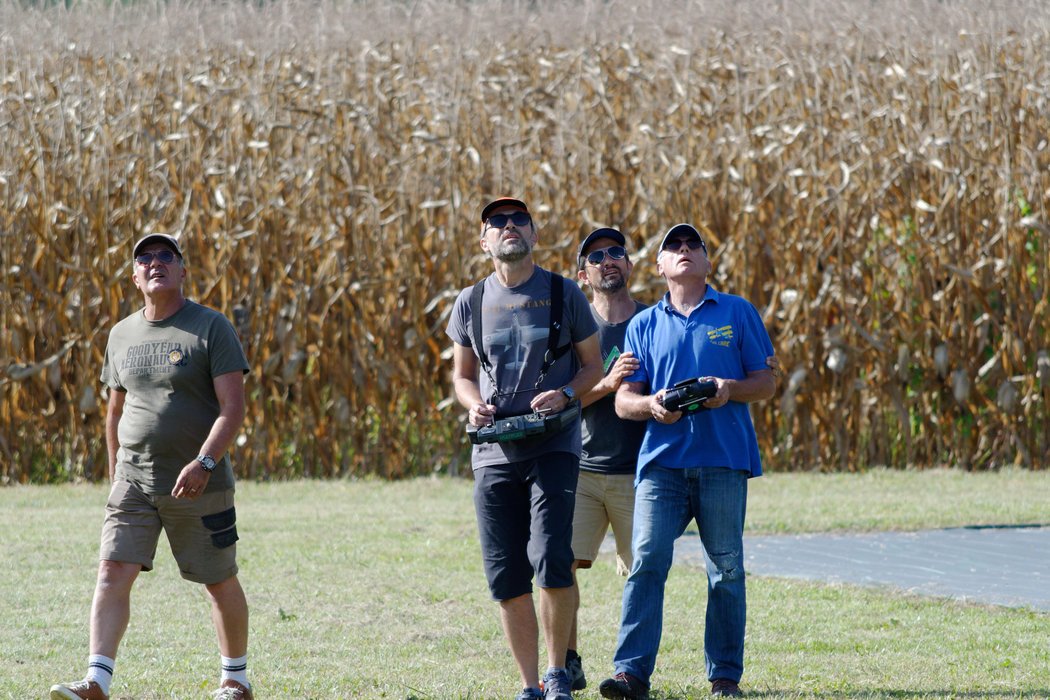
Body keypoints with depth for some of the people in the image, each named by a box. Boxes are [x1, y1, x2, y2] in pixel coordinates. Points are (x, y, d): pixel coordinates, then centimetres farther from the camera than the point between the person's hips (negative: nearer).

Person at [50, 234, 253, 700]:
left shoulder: (211, 328, -6)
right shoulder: (122, 334, 11)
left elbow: (233, 406, -13)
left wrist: (204, 462, -25)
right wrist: (115, 477, 21)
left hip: (199, 485, -4)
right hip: (134, 482, 4)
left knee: (220, 583, 7)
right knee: (112, 573, -11)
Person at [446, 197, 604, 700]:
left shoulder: (563, 294, 3)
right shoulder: (471, 303, 9)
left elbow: (593, 364, 9)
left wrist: (565, 394, -12)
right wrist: (474, 405, -4)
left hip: (553, 446, -3)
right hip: (494, 451, 3)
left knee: (550, 563, -17)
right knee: (506, 579, 1)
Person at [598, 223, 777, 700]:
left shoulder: (737, 313, 11)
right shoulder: (644, 325, 15)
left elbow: (766, 384, 9)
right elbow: (623, 400, 12)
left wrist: (730, 389, -11)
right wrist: (650, 404, -10)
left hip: (723, 460, 0)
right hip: (662, 459, 1)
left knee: (725, 567, 2)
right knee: (646, 560, -12)